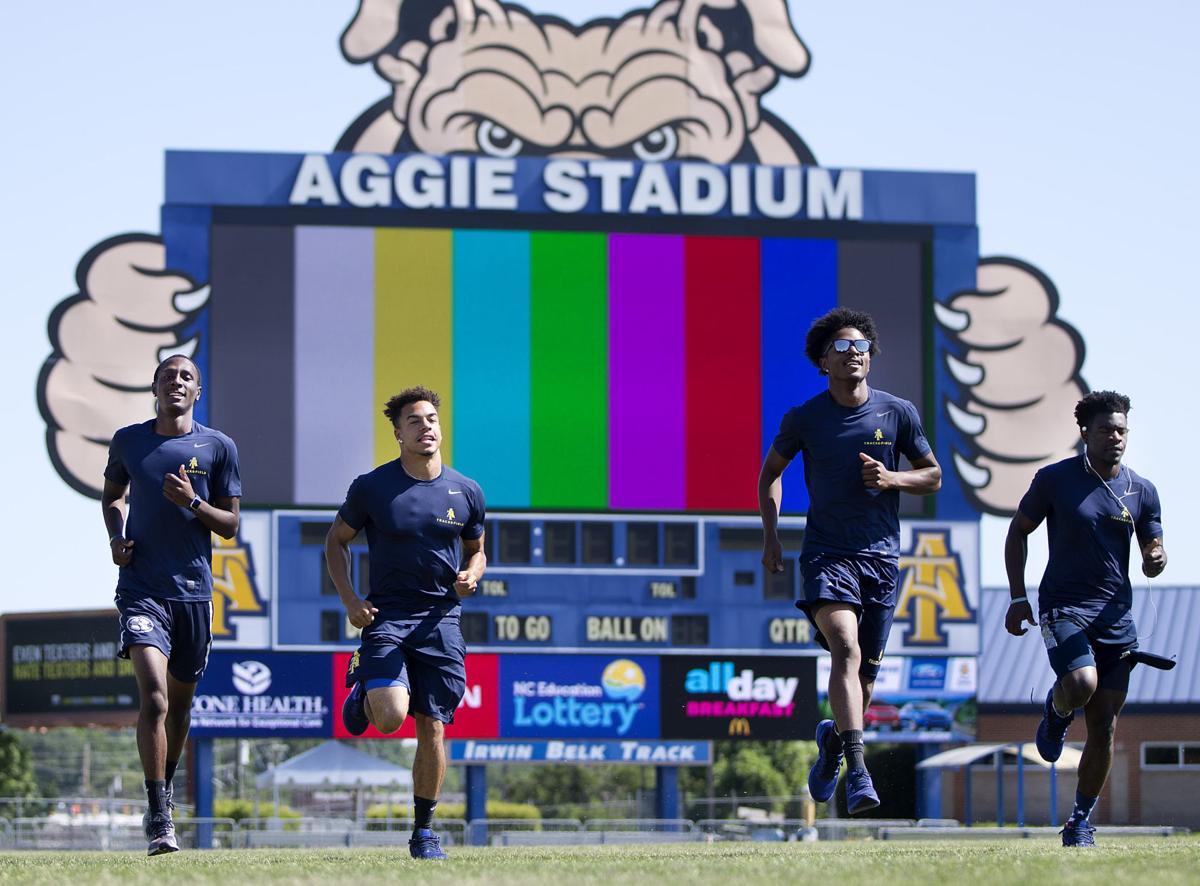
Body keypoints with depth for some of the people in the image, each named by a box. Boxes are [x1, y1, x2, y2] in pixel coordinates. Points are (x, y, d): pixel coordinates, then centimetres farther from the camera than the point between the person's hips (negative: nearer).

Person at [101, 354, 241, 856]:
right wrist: (116, 536, 4)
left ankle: (165, 791, 37)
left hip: (194, 591, 1)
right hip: (141, 590, -1)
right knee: (154, 698, -18)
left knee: (179, 703, 13)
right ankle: (159, 817, -18)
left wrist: (193, 503, -14)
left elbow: (230, 525, 5)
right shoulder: (128, 441, 6)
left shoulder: (218, 448, 3)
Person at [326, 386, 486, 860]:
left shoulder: (466, 492, 5)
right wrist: (349, 600, -3)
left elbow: (476, 551, 20)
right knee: (391, 717, -21)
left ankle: (424, 831, 11)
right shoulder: (372, 487, -2)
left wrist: (471, 576, -4)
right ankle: (363, 692, 17)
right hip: (385, 615, -2)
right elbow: (336, 540, 9)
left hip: (440, 620, 2)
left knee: (432, 727, -1)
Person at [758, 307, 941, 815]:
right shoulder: (804, 419, 0)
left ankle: (833, 738, 39)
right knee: (846, 648, -24)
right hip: (826, 555, -2)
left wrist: (891, 479, -9)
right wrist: (771, 536, 6)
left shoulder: (898, 413, 3)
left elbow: (933, 477, 11)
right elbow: (770, 472, 16)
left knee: (866, 672, 7)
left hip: (881, 555, 2)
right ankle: (858, 773, -32)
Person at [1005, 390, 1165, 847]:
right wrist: (1018, 598, 0)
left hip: (1116, 614, 3)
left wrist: (1155, 560, -13)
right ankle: (1056, 712, 8)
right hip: (1063, 605, -3)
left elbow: (1153, 550, 13)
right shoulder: (1054, 479, -2)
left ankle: (1081, 821, 13)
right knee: (1081, 683, -30)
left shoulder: (1142, 491, 7)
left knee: (1103, 726, 1)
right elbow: (1018, 531, 7)